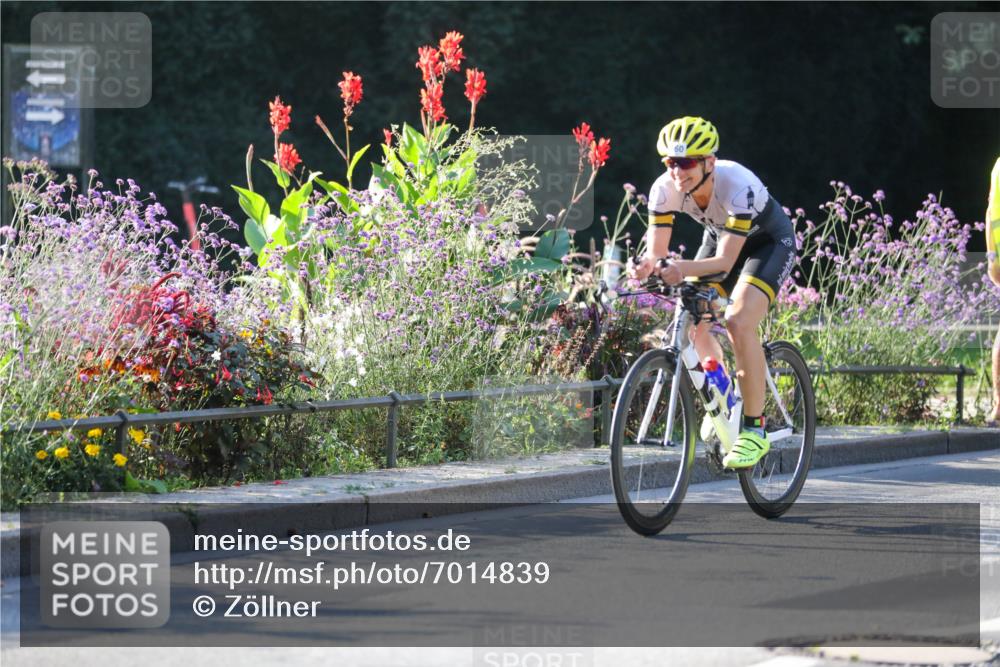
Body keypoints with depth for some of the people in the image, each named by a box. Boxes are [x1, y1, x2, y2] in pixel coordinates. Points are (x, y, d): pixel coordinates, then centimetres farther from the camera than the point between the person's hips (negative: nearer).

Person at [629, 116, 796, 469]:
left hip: (769, 240, -6)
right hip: (720, 237, 6)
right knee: (692, 325, -7)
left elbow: (726, 260, -40)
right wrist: (646, 266, -48)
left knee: (738, 324, -25)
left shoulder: (738, 186, -39)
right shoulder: (665, 189, -25)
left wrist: (684, 269, -59)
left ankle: (755, 429, -18)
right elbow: (657, 249, -24)